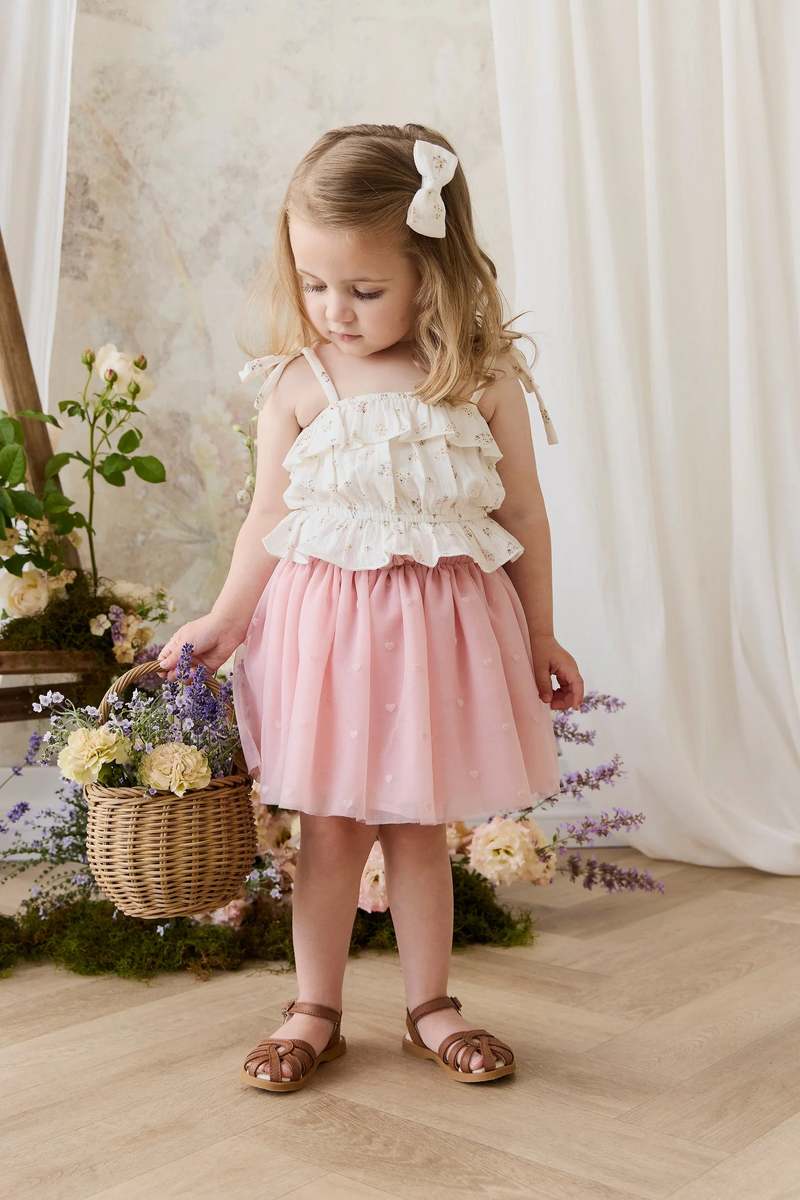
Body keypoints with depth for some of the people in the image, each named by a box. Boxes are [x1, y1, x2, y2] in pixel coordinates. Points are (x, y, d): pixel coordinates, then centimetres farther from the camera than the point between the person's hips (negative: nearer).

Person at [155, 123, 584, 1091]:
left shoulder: (484, 380, -3)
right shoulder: (298, 383, -3)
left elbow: (521, 516, 4)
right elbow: (267, 520, 4)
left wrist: (541, 636, 8)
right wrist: (221, 622, 5)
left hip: (440, 625, 0)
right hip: (323, 622, 0)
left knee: (418, 826, 12)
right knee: (329, 825, 8)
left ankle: (430, 1007, 29)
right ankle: (314, 1012, 25)